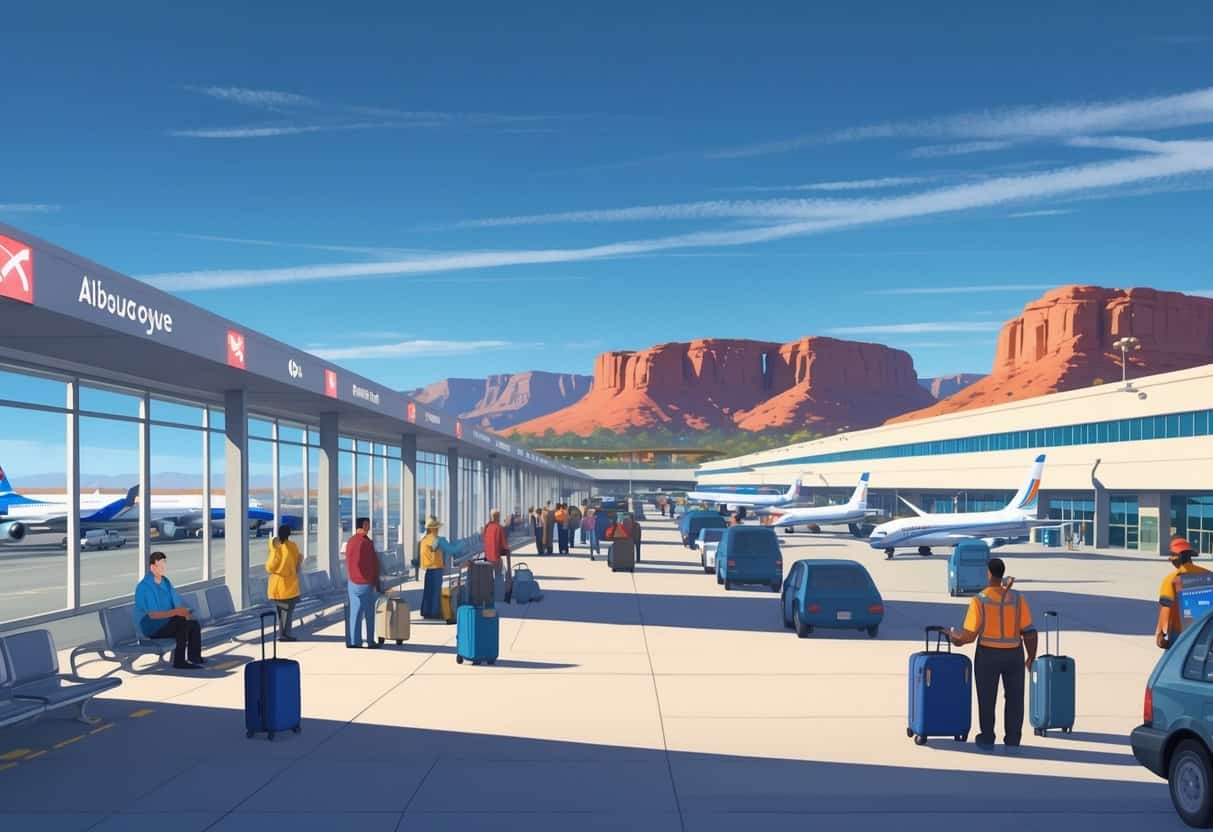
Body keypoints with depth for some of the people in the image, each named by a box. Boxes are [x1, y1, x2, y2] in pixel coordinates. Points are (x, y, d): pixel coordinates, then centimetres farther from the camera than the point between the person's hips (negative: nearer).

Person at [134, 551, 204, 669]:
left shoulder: (166, 582, 6)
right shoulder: (144, 587, -18)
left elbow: (177, 605, 8)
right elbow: (153, 615, -23)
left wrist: (183, 611, -15)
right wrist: (175, 612, -31)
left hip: (167, 621, 7)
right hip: (150, 627, -7)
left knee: (194, 623, -11)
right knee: (183, 625, -27)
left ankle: (194, 657, -3)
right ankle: (179, 661, -20)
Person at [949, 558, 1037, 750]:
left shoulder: (979, 600, -15)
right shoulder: (1017, 598, -9)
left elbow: (969, 635, -16)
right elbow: (1029, 632, -8)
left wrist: (956, 637, 6)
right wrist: (1031, 657, 6)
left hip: (987, 655, -1)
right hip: (1014, 655, 1)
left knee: (987, 698, 14)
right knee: (1014, 698, 14)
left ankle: (987, 739, 23)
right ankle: (1012, 740, 16)